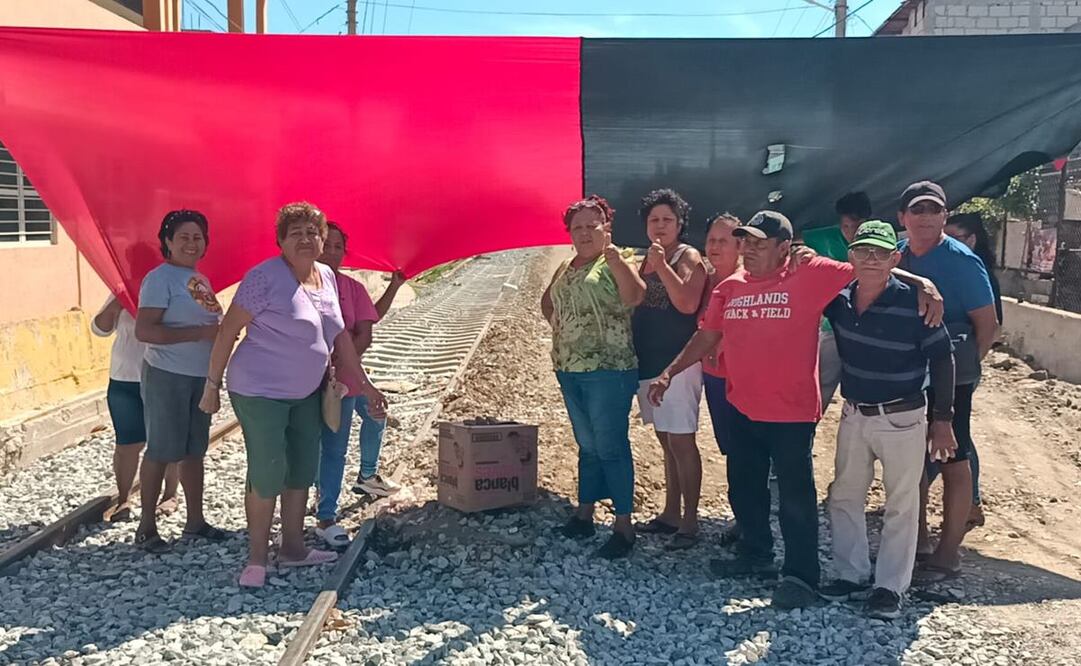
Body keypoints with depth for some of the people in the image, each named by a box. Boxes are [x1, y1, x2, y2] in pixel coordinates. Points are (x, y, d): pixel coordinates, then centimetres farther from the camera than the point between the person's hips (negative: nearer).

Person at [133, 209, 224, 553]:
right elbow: (144, 331, -21)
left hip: (201, 377, 8)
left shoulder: (201, 279, 13)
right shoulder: (160, 278, -12)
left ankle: (195, 520, 22)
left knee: (194, 449, 12)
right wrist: (200, 333, -24)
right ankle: (146, 526, 12)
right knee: (161, 451, 0)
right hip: (167, 377, -8)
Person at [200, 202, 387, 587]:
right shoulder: (266, 277, -16)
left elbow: (339, 336, 13)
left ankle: (293, 548, 28)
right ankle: (256, 559, 10)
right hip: (259, 392, -8)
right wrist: (212, 386, -10)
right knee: (267, 475, -6)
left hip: (305, 393, 8)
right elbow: (228, 331, -13)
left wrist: (364, 384, 12)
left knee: (303, 471, 13)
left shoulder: (327, 277, 5)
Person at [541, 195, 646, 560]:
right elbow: (546, 301, 30)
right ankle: (584, 514, 27)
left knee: (611, 447, -5)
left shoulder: (614, 264, -7)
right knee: (587, 444, 17)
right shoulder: (565, 268, 14)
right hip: (569, 370, 7)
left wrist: (613, 254, -28)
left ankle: (624, 525, 3)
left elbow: (635, 296, -26)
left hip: (608, 370, -7)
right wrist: (557, 323, 12)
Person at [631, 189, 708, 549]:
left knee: (681, 441, -6)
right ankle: (671, 514, 23)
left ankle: (689, 523, 0)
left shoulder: (688, 257, -6)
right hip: (648, 361, 8)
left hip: (677, 362, -8)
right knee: (666, 440, 14)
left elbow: (688, 304, -21)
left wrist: (662, 266, -23)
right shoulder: (645, 260, 15)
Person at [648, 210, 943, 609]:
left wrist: (921, 284, -19)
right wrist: (669, 373, 6)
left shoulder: (810, 275, -10)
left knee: (795, 496, 4)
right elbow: (707, 337, 10)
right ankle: (755, 556, 39)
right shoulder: (730, 288, 5)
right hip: (741, 410, 6)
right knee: (744, 490, 19)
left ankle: (801, 577, 18)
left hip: (792, 413, -6)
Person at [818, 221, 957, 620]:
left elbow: (942, 359, -9)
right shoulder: (839, 299, -4)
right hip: (853, 415, 5)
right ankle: (851, 576, 28)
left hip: (902, 419, -5)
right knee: (844, 496, 13)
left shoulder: (913, 303, -16)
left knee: (901, 504, 6)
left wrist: (942, 419, -7)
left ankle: (890, 587, 18)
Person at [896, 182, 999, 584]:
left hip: (949, 376, -6)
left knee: (953, 461, 4)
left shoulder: (962, 261, -12)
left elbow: (988, 326, -10)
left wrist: (963, 366, -6)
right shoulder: (897, 256, 3)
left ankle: (948, 555, 14)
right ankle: (918, 543, 29)